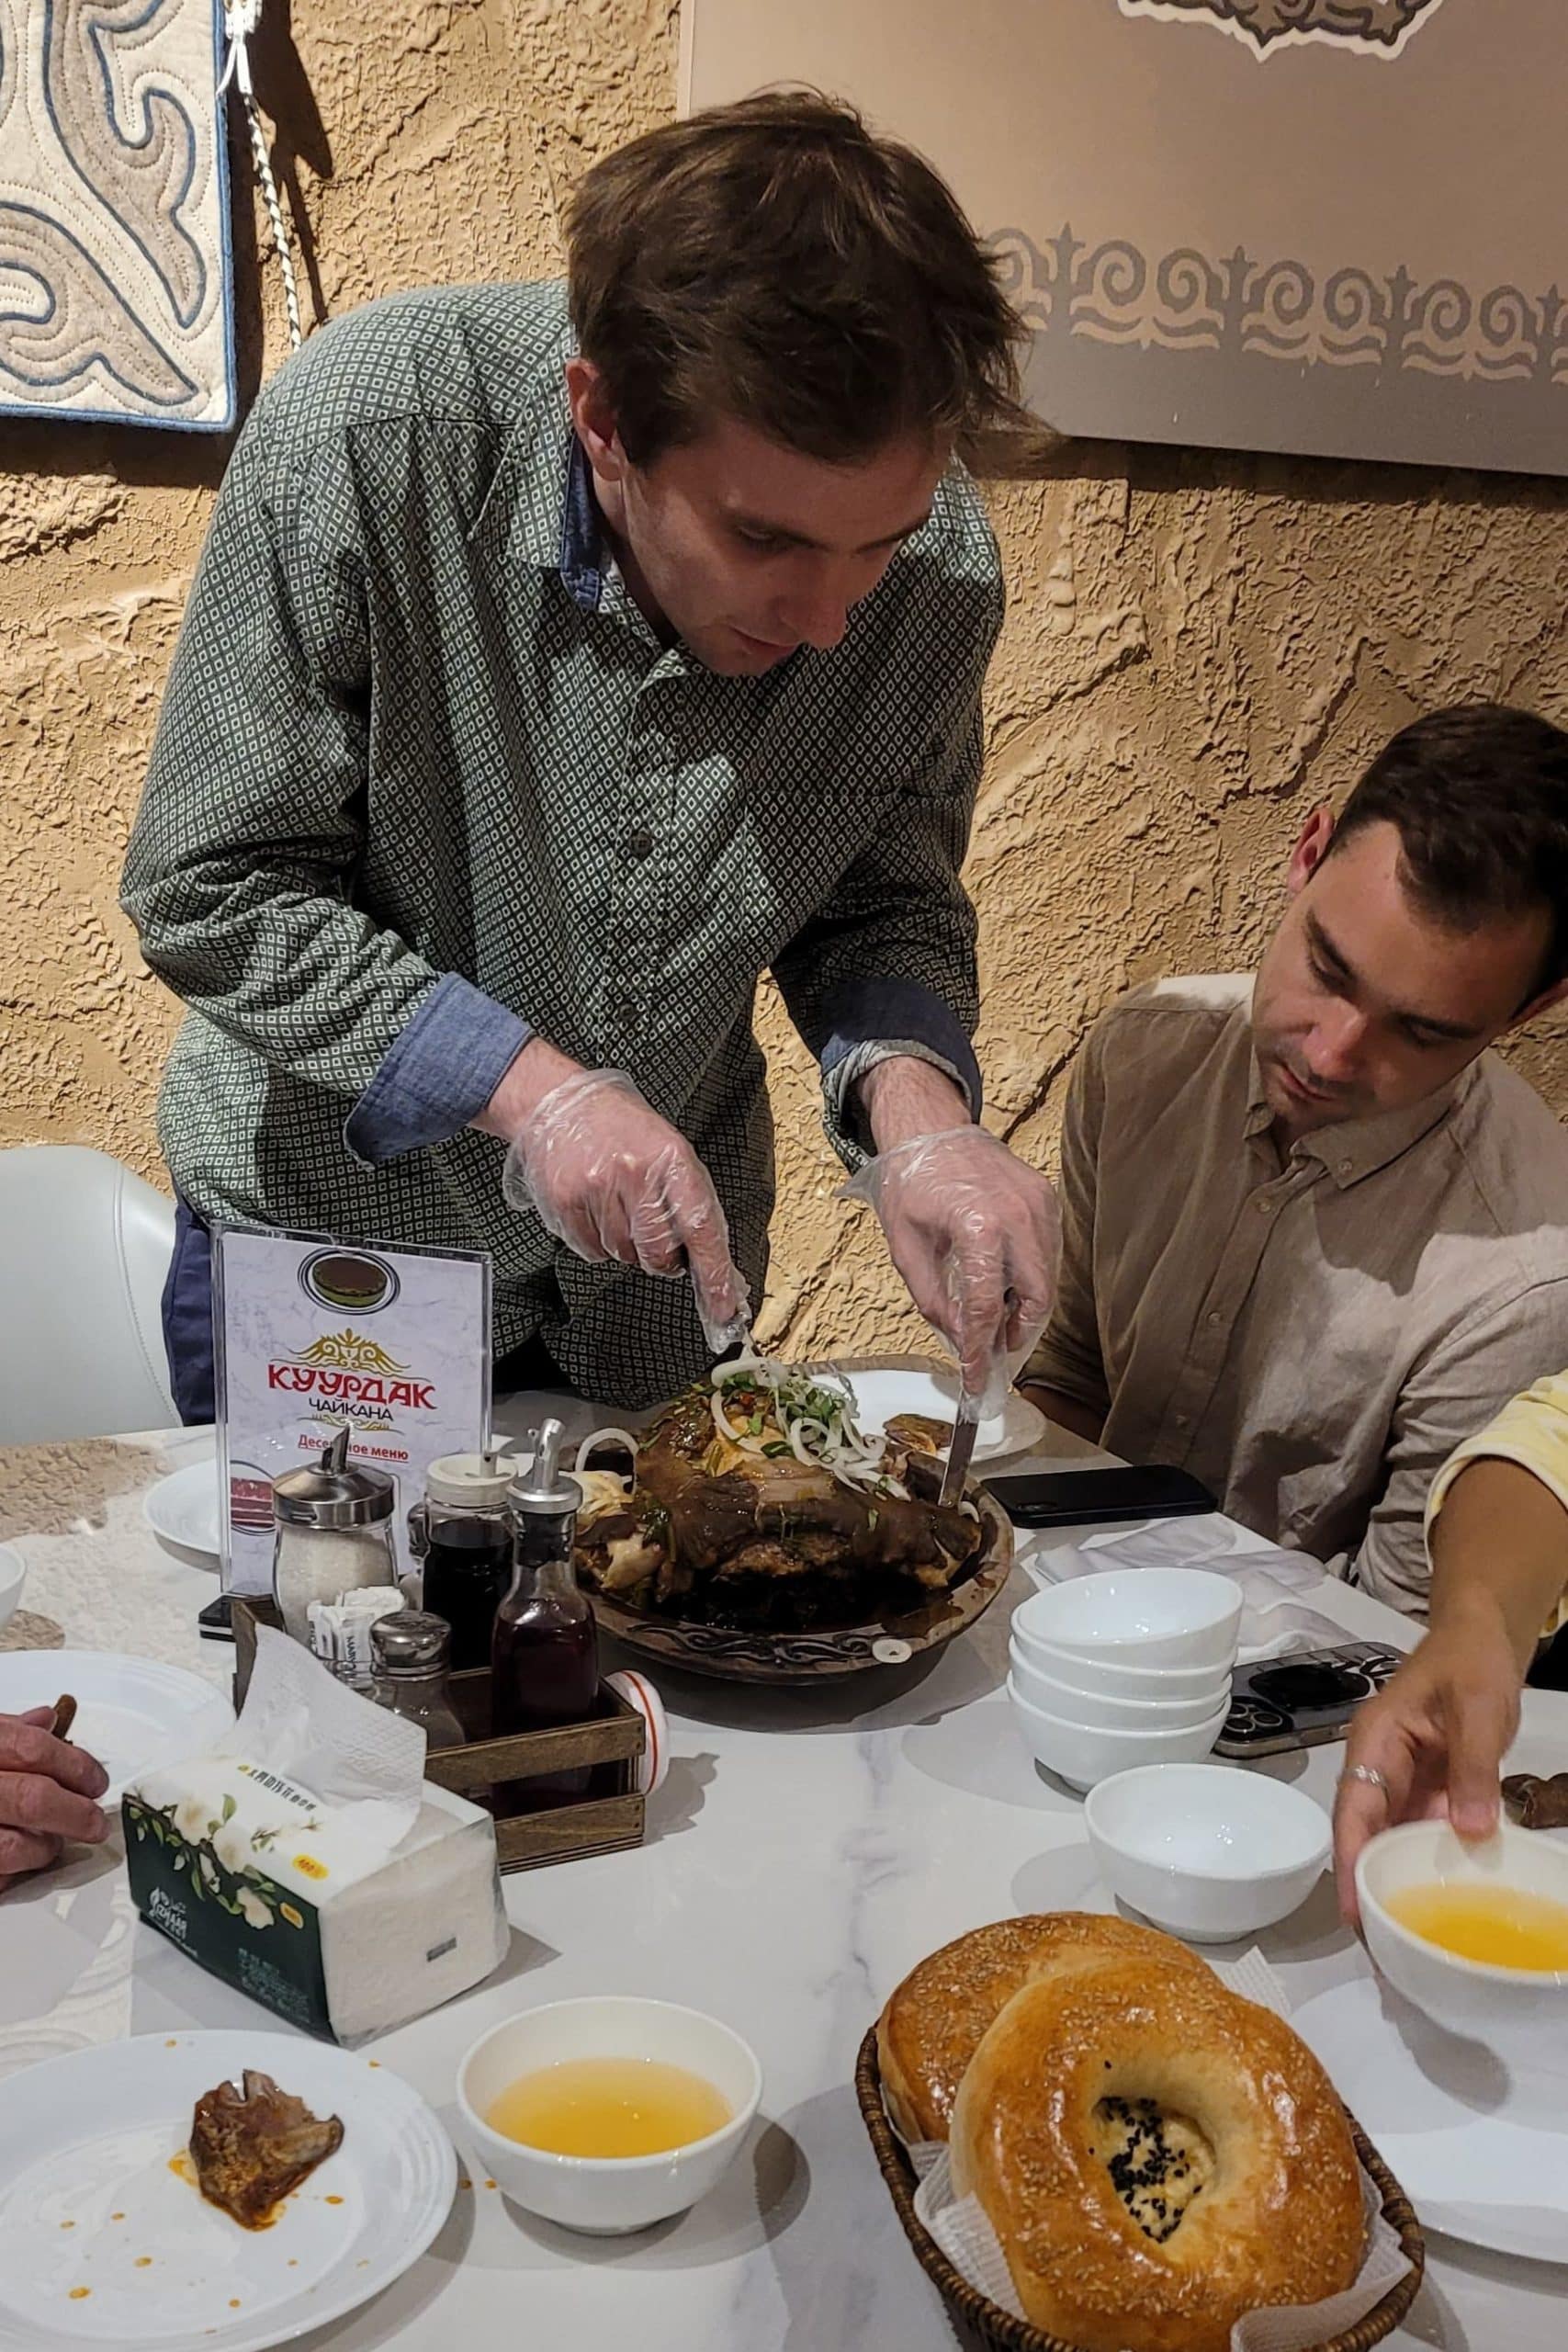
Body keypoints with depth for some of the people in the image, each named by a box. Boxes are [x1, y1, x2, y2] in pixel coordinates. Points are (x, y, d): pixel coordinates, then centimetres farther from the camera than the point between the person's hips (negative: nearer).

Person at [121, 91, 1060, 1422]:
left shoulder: (940, 562, -19)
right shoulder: (371, 428, -29)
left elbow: (885, 907, -5)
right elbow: (210, 891, -22)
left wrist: (913, 1103, -26)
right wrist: (529, 1085, -31)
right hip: (327, 1223, -2)